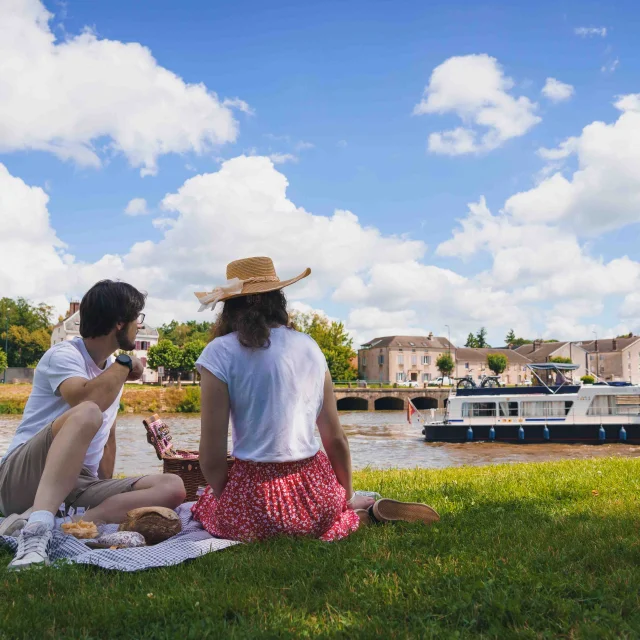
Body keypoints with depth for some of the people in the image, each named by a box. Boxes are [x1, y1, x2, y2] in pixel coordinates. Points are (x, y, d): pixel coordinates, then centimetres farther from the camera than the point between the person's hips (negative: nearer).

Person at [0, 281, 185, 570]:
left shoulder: (114, 371, 16)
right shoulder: (63, 354, -7)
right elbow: (87, 400, -28)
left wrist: (107, 494, 15)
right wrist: (124, 364, -12)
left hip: (79, 485, 7)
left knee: (173, 488, -15)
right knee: (87, 414, -35)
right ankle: (36, 528, -45)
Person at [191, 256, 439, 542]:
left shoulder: (220, 353, -8)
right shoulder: (310, 346, 5)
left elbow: (212, 456, -9)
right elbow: (336, 438, 8)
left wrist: (228, 501, 10)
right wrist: (347, 496, 23)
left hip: (257, 495, -6)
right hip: (317, 491, 6)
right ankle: (365, 512, 6)